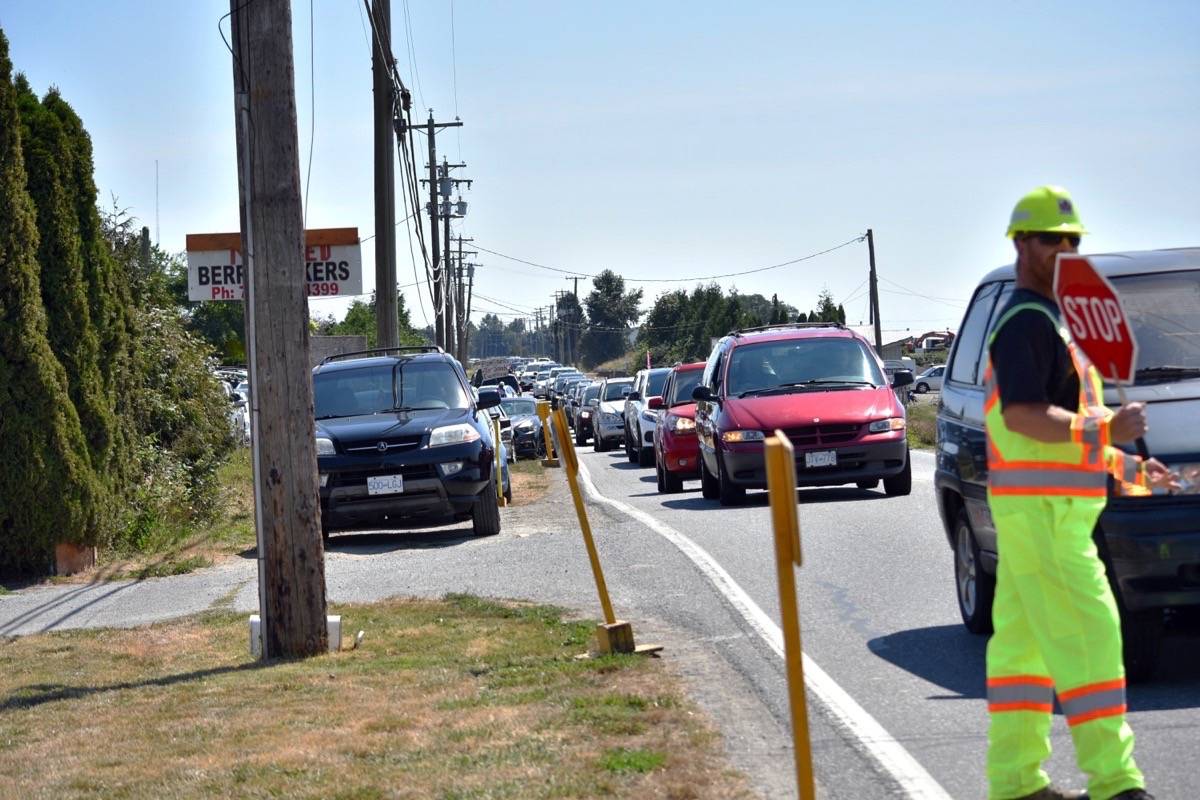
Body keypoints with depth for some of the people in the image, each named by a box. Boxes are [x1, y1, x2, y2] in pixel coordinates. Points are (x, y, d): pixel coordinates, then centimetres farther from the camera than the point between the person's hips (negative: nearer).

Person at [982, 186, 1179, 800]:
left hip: (1052, 505, 11)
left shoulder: (1049, 319, 21)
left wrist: (1126, 466, 21)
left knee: (1022, 636, 10)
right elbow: (1021, 414, -24)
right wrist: (1104, 431, -31)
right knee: (1088, 632, -12)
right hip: (1041, 508, -11)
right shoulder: (1026, 320, -12)